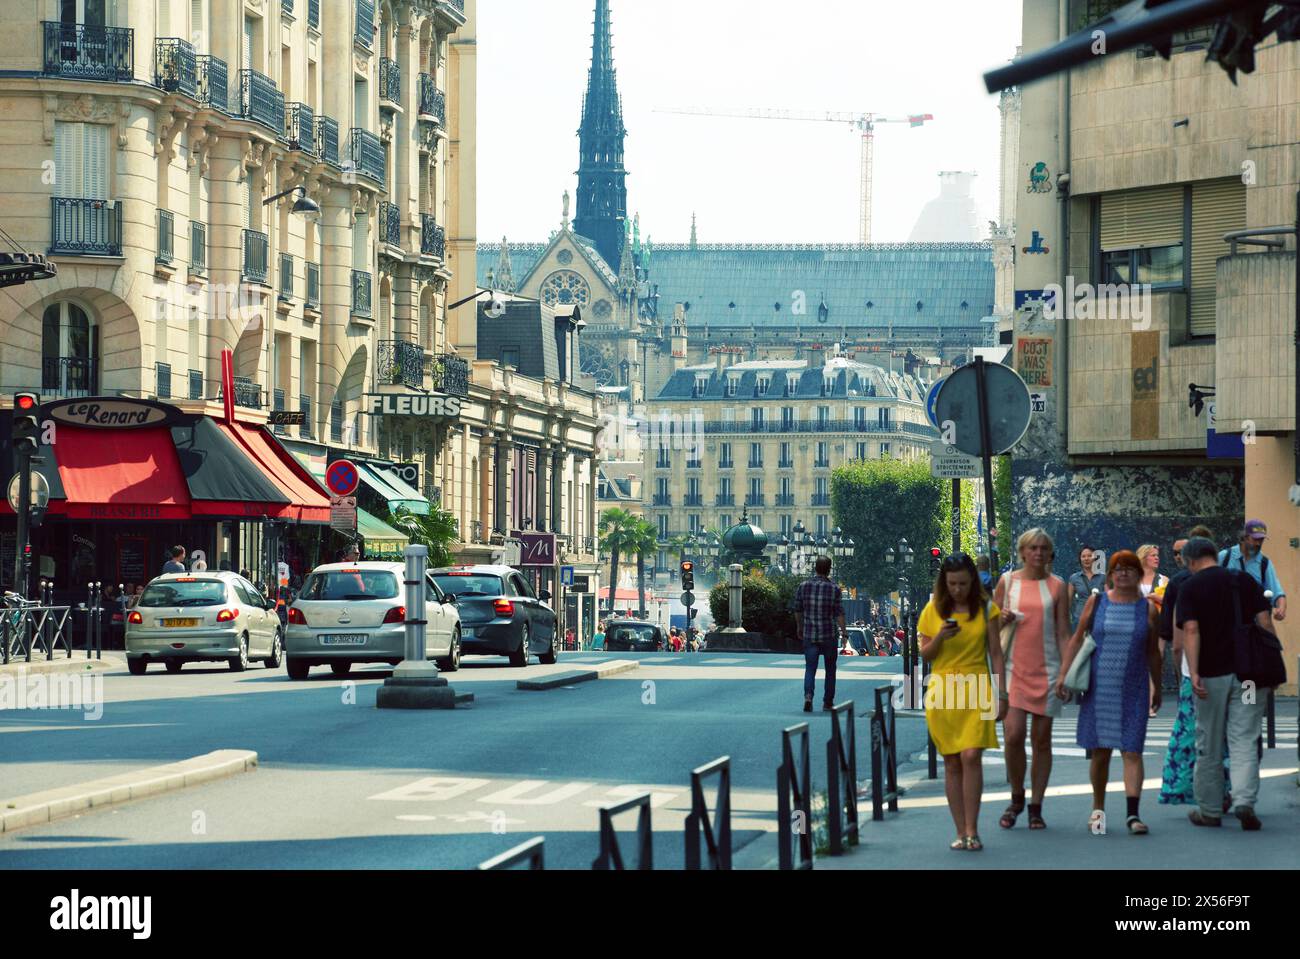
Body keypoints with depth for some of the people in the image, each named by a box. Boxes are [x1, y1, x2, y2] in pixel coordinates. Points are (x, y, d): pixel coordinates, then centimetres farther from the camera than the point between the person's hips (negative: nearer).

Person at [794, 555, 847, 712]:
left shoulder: (803, 586, -1)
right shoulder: (834, 588, -8)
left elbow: (798, 610, 7)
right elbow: (839, 613, -9)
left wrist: (799, 627, 21)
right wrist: (844, 632, -1)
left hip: (809, 635, 1)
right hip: (829, 635, -1)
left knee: (810, 668, 2)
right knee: (830, 669, 13)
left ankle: (808, 695, -22)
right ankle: (827, 702, 17)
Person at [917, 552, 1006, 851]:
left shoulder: (985, 609, 3)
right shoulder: (933, 610, 5)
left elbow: (996, 653, 6)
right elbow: (925, 655, 9)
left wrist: (1002, 694, 2)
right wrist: (940, 638, -12)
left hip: (976, 690, -2)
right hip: (942, 691, 2)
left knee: (971, 757, -13)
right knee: (952, 763, 2)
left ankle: (972, 830, -8)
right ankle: (961, 831, 6)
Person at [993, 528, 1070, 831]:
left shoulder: (1057, 586, 5)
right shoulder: (1007, 582, 6)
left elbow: (1064, 632, 4)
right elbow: (991, 625, 14)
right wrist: (1003, 620, -9)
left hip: (1046, 670, 0)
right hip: (1013, 667, 0)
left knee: (1042, 739, 4)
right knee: (1013, 735, -13)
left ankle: (1036, 807, 12)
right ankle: (1017, 797, 10)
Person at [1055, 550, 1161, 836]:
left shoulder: (1147, 608, 5)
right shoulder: (1096, 603, 4)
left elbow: (1153, 652, 13)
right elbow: (1077, 639, 7)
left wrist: (1157, 688, 18)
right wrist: (1063, 674, -1)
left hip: (1133, 691, -1)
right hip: (1099, 690, 1)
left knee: (1132, 752, -8)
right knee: (1100, 751, 7)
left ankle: (1132, 813, -12)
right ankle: (1098, 809, 21)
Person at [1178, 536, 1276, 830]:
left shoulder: (1190, 587, -2)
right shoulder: (1244, 580, 5)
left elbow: (1191, 630, -14)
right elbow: (1265, 622, 1)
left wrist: (1193, 672, -19)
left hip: (1211, 673, -2)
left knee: (1209, 745, 10)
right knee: (1244, 741, 1)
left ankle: (1209, 810, 16)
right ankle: (1244, 801, -17)